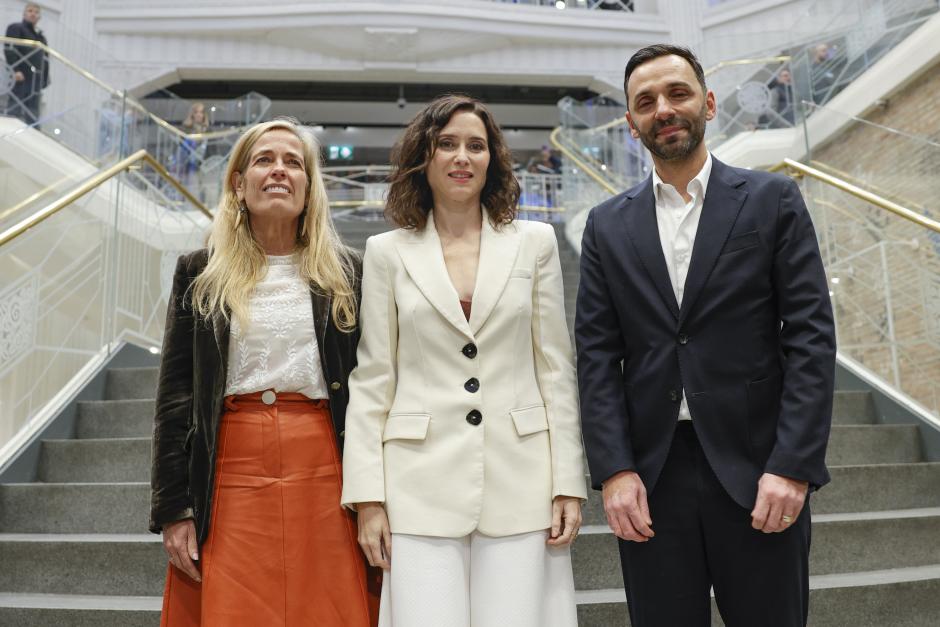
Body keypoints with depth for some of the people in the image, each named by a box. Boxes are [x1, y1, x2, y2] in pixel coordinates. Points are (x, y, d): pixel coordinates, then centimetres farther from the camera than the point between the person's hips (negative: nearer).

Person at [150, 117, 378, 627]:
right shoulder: (199, 274, 8)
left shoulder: (345, 274, 7)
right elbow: (174, 396, 5)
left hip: (323, 477, 0)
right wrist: (173, 509, -1)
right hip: (230, 477, 0)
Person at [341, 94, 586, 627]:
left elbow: (556, 368, 6)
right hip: (422, 482, 0)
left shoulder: (535, 242, 7)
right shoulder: (387, 252, 6)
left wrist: (569, 483, 1)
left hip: (520, 482, 1)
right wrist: (368, 497, -1)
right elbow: (371, 381, 4)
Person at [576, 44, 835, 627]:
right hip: (649, 474, 2)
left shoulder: (773, 200, 3)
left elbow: (811, 337, -3)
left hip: (756, 469, -1)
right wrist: (614, 470, -7)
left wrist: (794, 467, -11)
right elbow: (597, 355, 3)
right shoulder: (609, 225, 9)